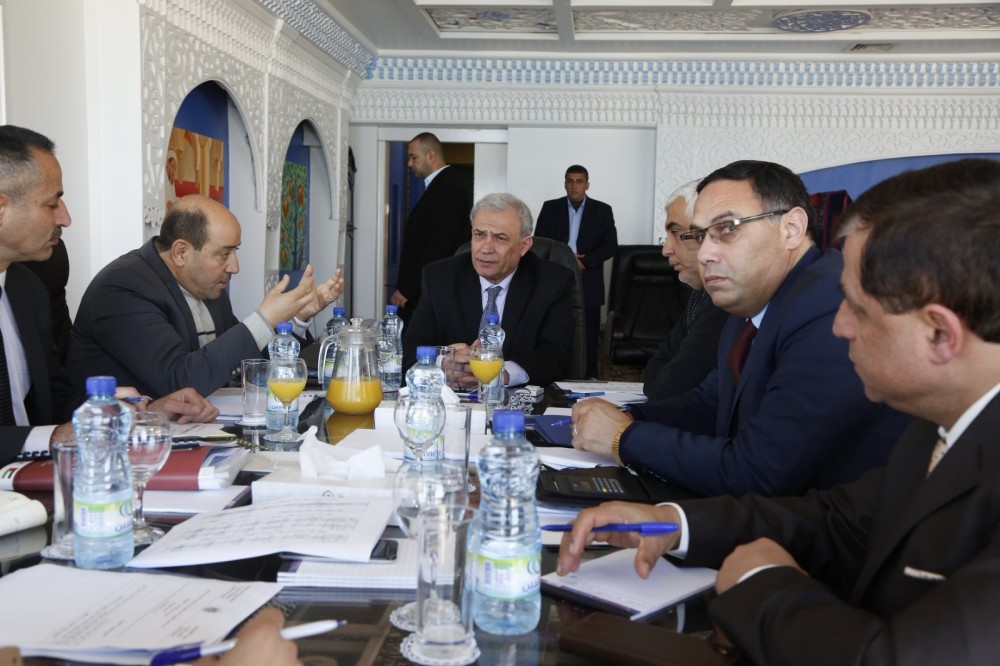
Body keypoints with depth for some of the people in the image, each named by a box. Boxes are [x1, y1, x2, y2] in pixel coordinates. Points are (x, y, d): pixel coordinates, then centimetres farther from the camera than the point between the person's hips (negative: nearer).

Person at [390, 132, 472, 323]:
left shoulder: (449, 189, -14)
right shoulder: (442, 185, 16)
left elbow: (438, 248, -20)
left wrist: (406, 289, -17)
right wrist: (405, 287, 12)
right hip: (421, 291, 9)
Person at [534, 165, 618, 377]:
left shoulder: (602, 210, 7)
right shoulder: (550, 208, 8)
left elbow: (611, 245, 1)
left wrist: (584, 261, -12)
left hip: (588, 285, 0)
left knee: (588, 339, 0)